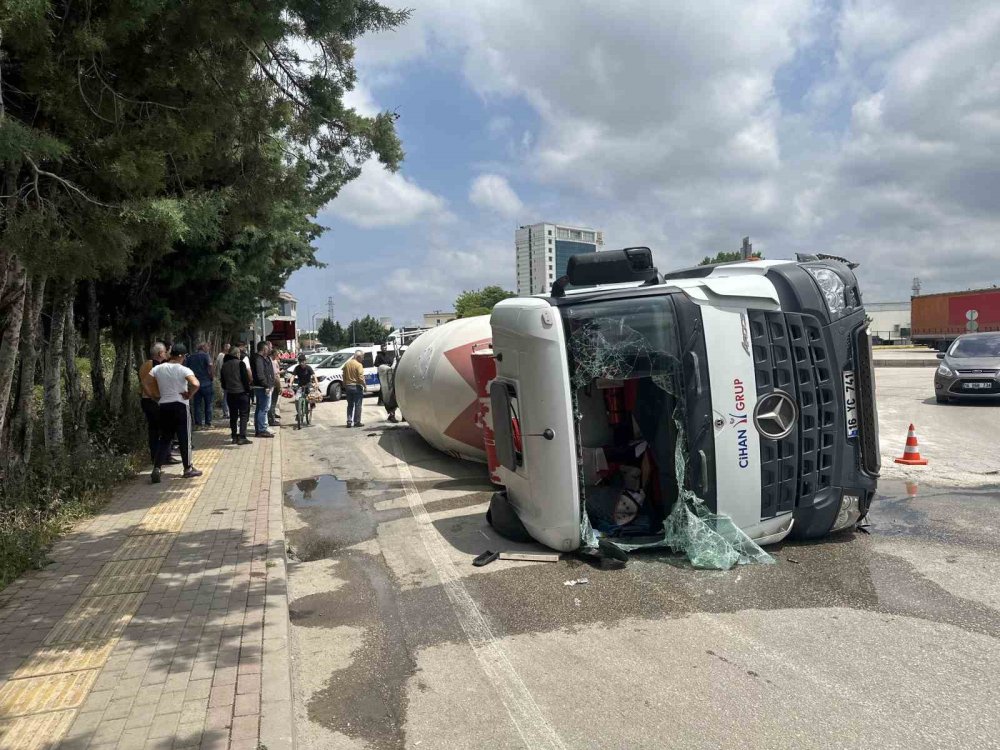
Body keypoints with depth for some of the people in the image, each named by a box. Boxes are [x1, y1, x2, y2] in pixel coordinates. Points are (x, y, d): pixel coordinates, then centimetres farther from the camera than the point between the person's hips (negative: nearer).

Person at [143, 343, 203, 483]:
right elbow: (195, 384, -25)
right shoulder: (183, 370, -11)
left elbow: (146, 381, 1)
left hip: (164, 406, 5)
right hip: (180, 406, -4)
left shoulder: (158, 368, 4)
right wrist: (189, 395, -9)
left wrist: (157, 393, 8)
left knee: (164, 439, 13)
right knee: (184, 438, 7)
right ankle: (188, 468, 16)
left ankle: (157, 468, 2)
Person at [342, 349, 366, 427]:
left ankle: (349, 421, 10)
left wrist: (345, 385, 17)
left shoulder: (346, 364, 7)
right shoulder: (358, 365, -14)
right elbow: (361, 378, -18)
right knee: (358, 405, 2)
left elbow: (344, 375, 11)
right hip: (356, 386, -6)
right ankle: (357, 422, 3)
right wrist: (364, 385, -6)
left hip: (348, 386, 6)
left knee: (350, 405, 13)